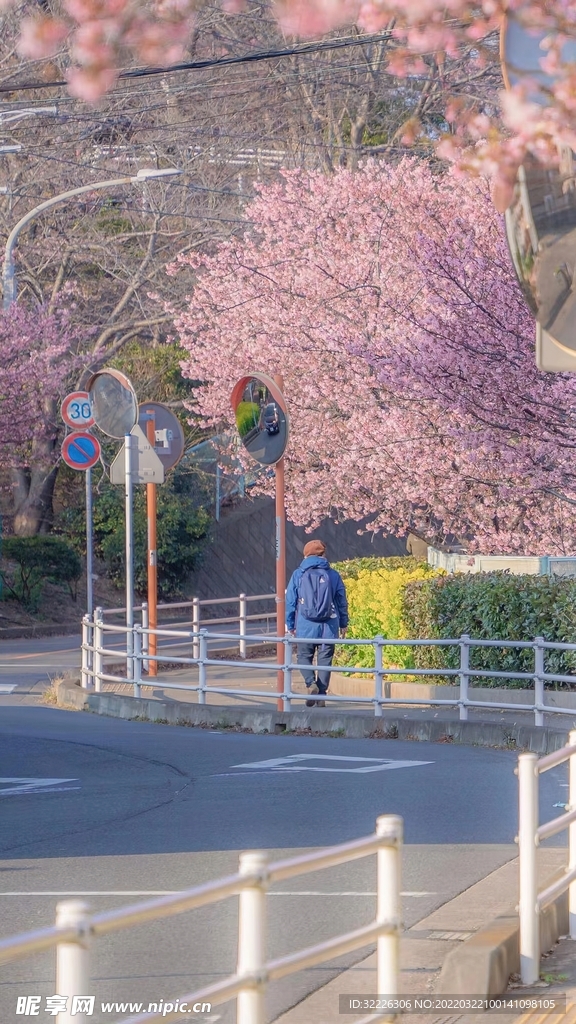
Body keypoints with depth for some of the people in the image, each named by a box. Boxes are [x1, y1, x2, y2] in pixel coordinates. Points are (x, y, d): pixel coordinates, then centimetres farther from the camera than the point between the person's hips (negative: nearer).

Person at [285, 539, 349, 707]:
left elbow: (290, 601, 3)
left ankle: (311, 683, -14)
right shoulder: (333, 575, 4)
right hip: (328, 627, 1)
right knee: (324, 660, 8)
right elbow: (342, 601, 9)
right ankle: (321, 696, 4)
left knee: (304, 657, 11)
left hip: (305, 626, -1)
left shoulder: (298, 575, 1)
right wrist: (343, 624, 20)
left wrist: (290, 625, 12)